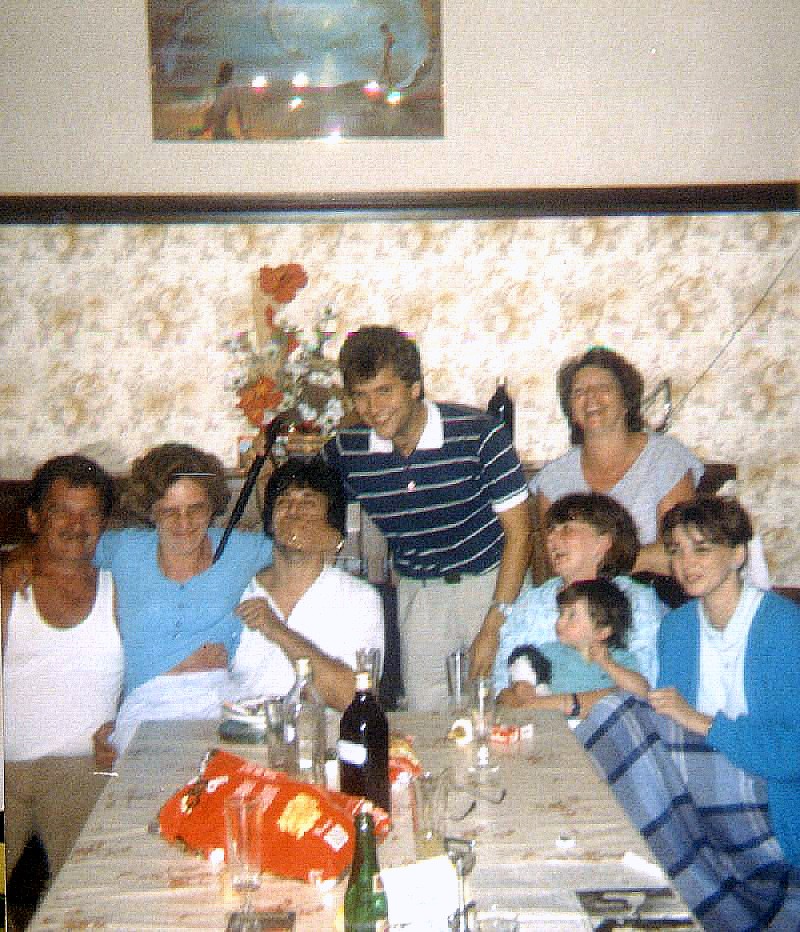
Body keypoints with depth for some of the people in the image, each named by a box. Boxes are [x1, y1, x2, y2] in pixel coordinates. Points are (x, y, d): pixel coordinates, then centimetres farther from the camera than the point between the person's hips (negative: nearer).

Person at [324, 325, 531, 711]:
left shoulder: (477, 433, -17)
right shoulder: (346, 450, -7)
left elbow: (518, 532, -13)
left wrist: (492, 628, -17)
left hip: (490, 581, -2)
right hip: (416, 592, 3)